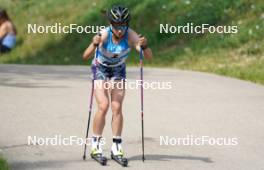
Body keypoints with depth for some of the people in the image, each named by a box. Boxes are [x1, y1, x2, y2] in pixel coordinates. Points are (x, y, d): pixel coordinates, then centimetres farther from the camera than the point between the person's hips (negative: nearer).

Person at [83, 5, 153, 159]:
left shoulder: (131, 35, -26)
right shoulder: (104, 34, -30)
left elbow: (149, 57, -29)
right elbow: (85, 56, -38)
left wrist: (144, 46, -49)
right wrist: (95, 45, -57)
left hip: (118, 71, 2)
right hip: (100, 70, -2)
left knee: (117, 108, -7)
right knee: (103, 106, -14)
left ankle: (116, 146, 2)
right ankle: (96, 144, -3)